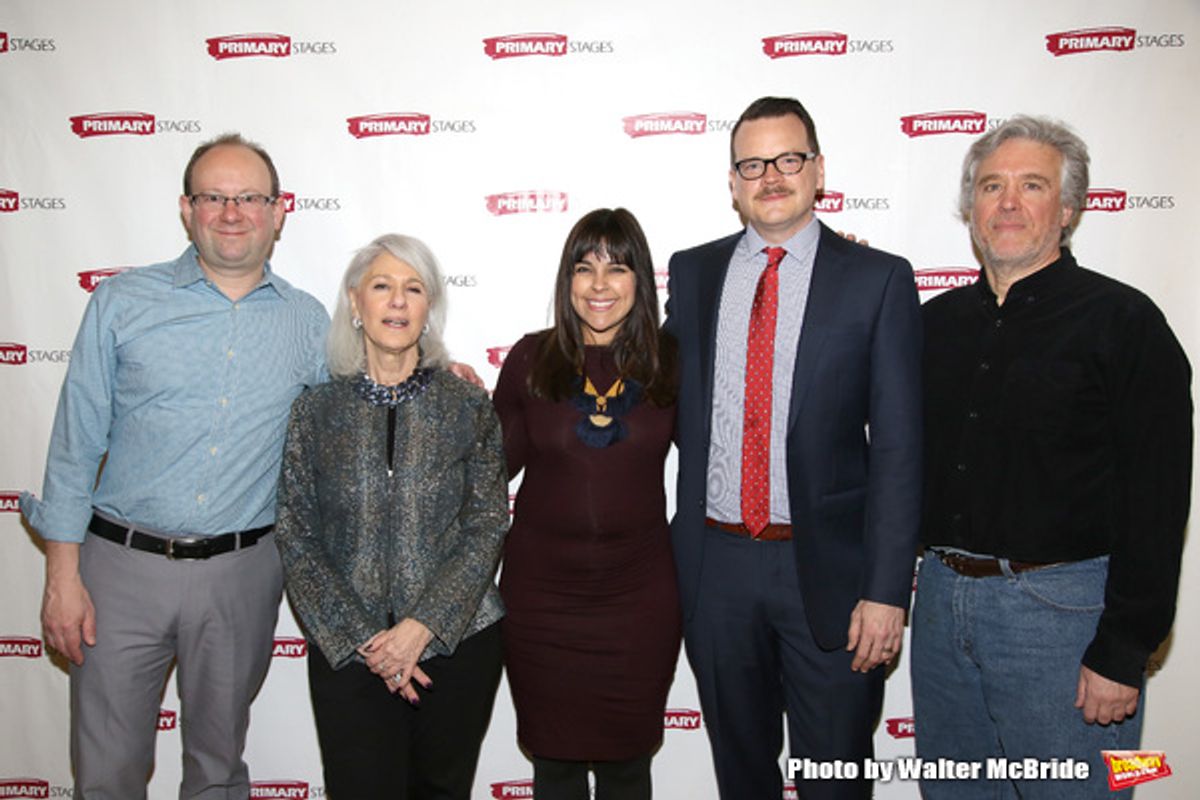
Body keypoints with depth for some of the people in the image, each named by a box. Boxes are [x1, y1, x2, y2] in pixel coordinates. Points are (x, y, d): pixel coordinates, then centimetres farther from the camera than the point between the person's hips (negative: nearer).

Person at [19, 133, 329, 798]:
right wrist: (62, 574, -4)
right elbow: (76, 442, -1)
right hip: (122, 565, -1)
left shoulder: (307, 321, 3)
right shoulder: (122, 302, -1)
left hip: (242, 573, 1)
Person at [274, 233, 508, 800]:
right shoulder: (316, 410, 1)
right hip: (348, 651, 0)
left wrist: (421, 626, -13)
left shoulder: (468, 407, -1)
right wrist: (363, 639, -9)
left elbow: (487, 527, -4)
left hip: (457, 641, 0)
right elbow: (295, 538, -1)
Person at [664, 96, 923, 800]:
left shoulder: (879, 279, -4)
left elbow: (898, 445, -7)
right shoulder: (692, 272, 6)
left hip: (829, 569, -2)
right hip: (715, 564, 3)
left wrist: (887, 589, -11)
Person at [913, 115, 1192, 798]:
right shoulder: (938, 320, 8)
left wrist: (1124, 652, -14)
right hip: (942, 597, 5)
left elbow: (1155, 503, -10)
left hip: (1061, 610, -5)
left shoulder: (1122, 320, -7)